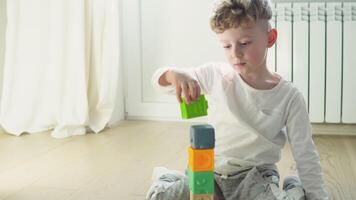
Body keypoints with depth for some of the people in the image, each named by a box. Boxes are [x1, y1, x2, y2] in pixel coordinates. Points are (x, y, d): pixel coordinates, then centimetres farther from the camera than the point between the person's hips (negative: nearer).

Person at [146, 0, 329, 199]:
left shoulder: (289, 97, -8)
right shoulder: (216, 74, -4)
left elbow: (306, 157, -3)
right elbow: (158, 79, 2)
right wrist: (174, 74, -21)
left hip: (255, 177, -1)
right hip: (210, 174, 2)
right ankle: (167, 177, 11)